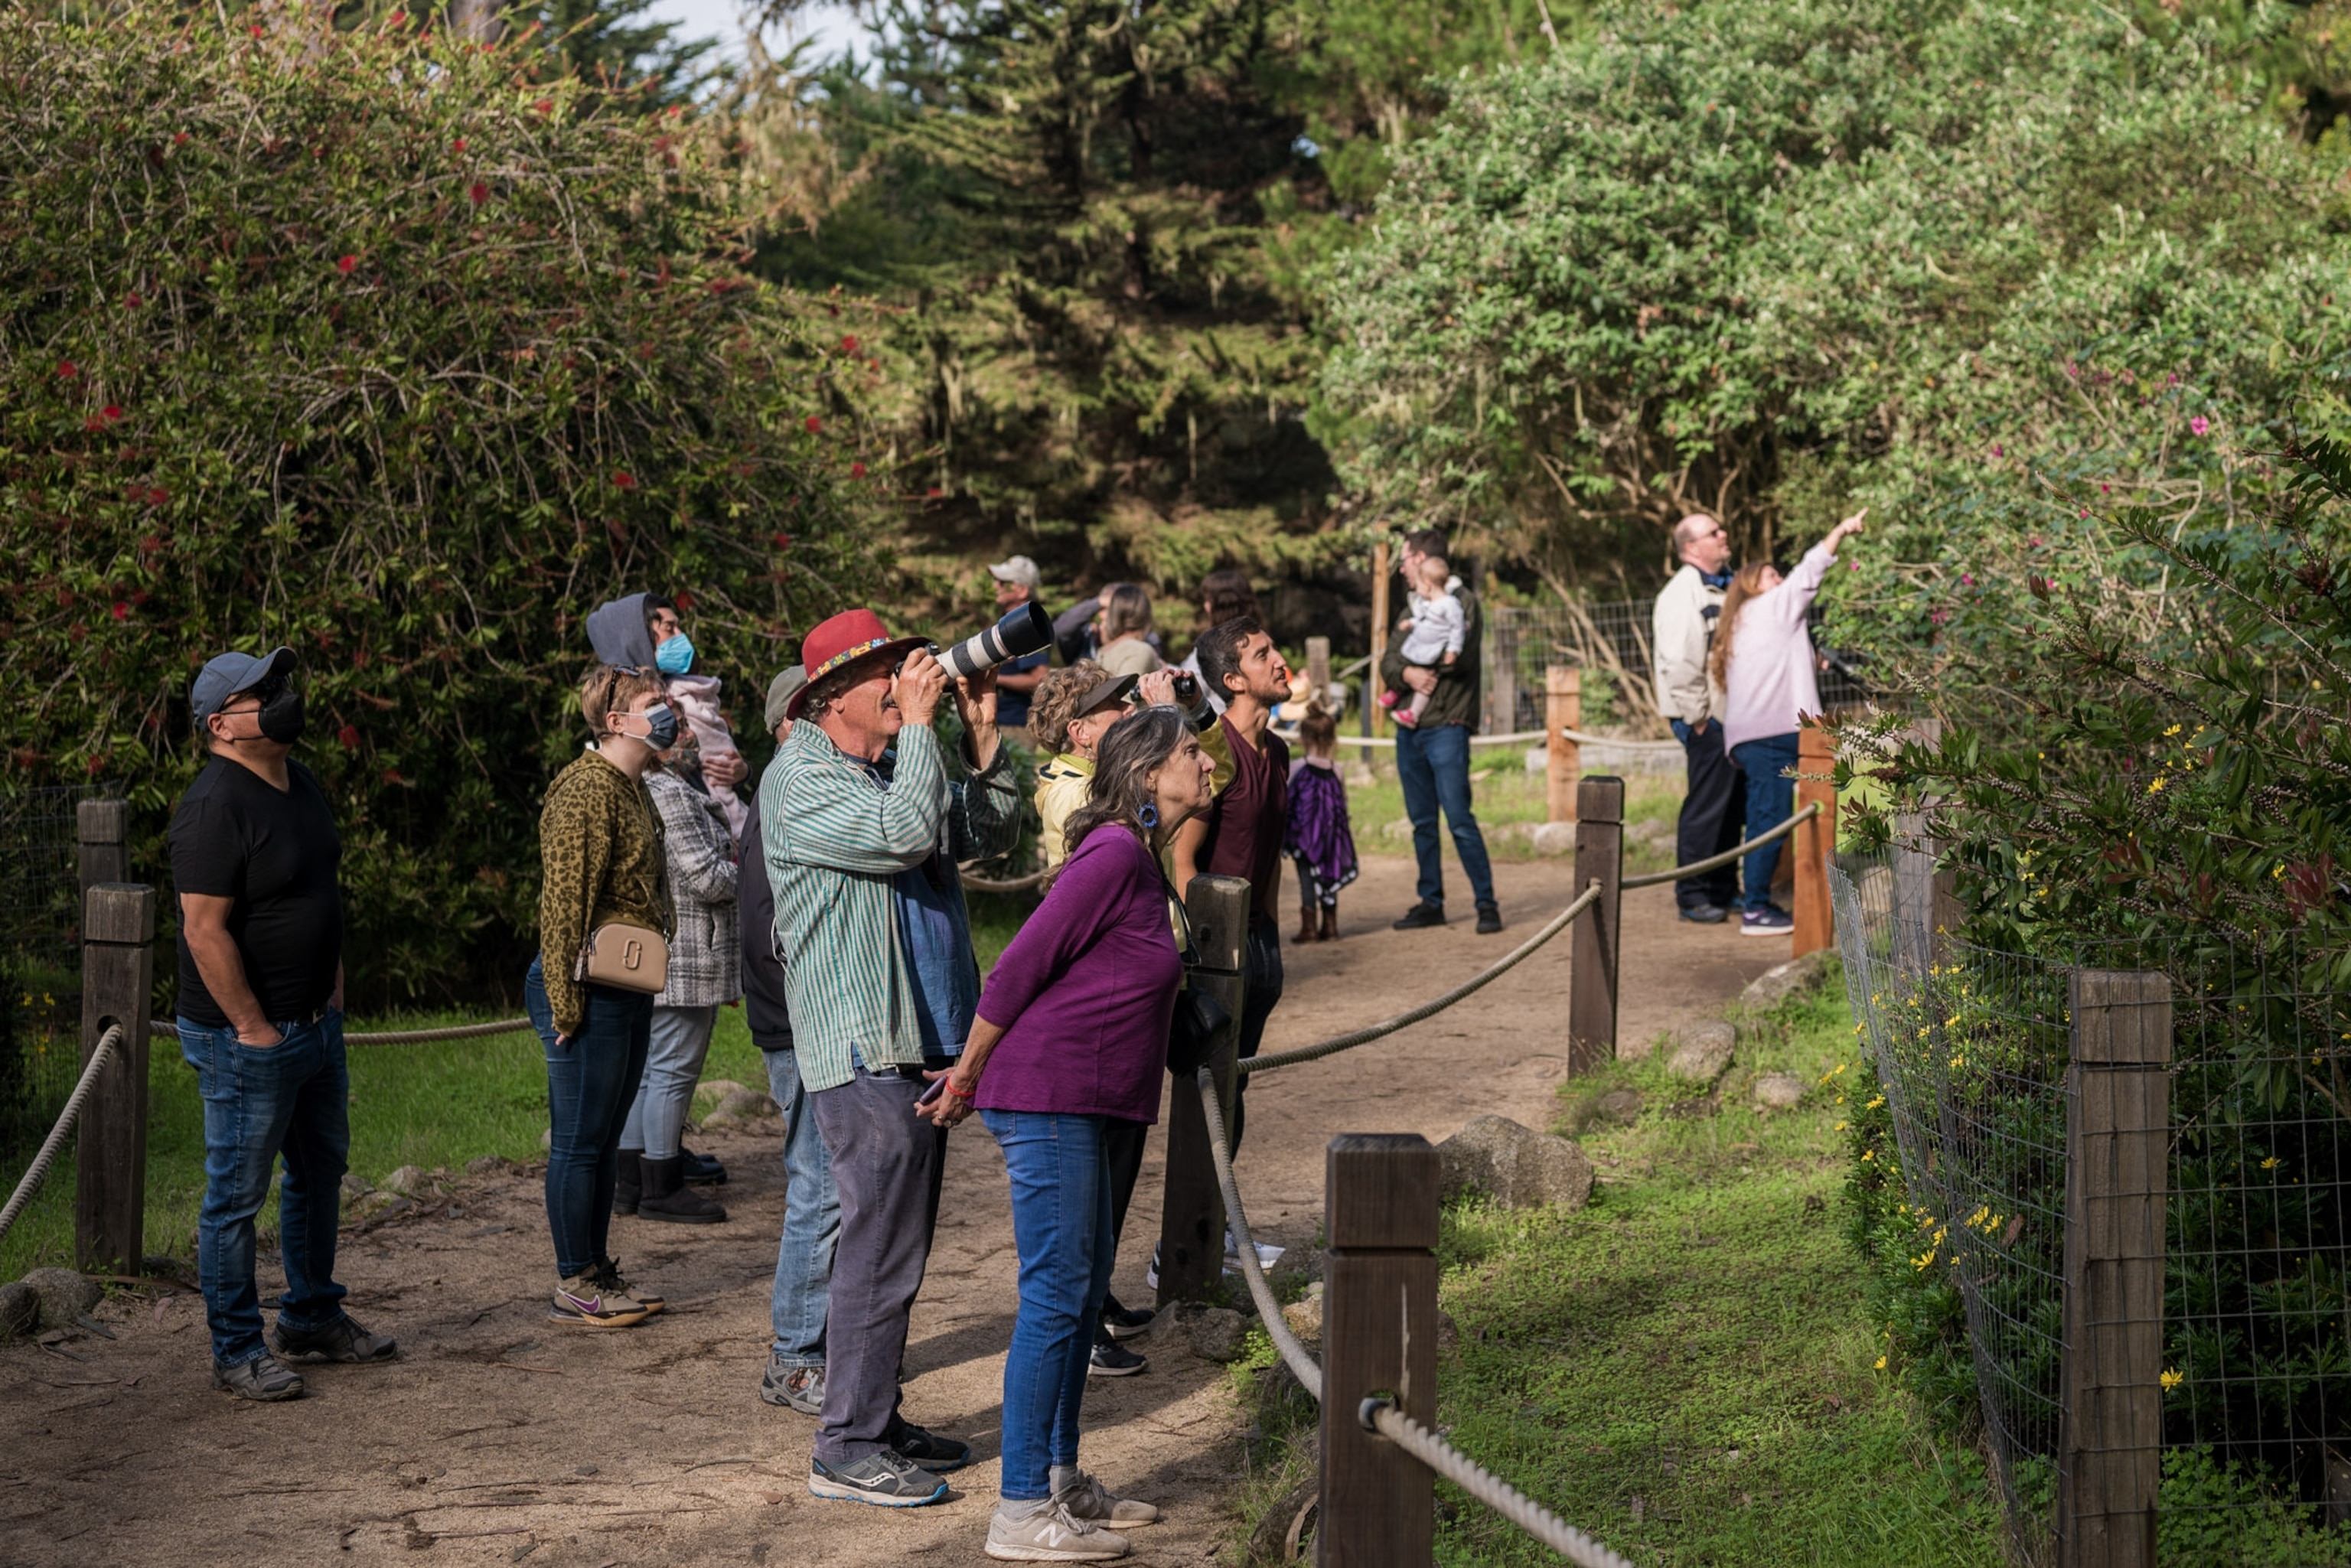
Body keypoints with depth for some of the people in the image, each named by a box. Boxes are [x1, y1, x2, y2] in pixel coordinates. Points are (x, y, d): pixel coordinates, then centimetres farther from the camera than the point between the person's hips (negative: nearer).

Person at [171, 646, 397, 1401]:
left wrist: (333, 992, 16)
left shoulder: (299, 783, 9)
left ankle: (311, 1318, 34)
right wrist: (255, 1030, -20)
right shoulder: (215, 808, -20)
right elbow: (205, 931, -22)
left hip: (316, 1023, 9)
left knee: (320, 1172, 19)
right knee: (237, 1194, 0)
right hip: (244, 1036, -9)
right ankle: (237, 1351, 9)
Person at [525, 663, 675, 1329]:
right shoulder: (586, 792, -16)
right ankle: (574, 1286, 5)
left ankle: (597, 1273, 23)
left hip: (630, 992, 10)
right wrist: (566, 1005, -21)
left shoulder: (633, 788, 15)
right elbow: (562, 904, -20)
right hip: (594, 992, -10)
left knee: (605, 1138, 15)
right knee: (580, 1141, -2)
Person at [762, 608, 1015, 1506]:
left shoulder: (890, 766, 16)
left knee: (894, 1243, 15)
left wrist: (984, 739, 8)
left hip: (912, 1042, 10)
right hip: (862, 1049, -10)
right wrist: (919, 724, -18)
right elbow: (906, 833, -26)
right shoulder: (800, 780, -12)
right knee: (881, 1247, -10)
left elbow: (986, 830, 22)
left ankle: (876, 1421, 24)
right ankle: (847, 1449, -6)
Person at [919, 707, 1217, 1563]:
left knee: (1084, 1288, 15)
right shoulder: (1114, 853, -15)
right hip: (1047, 1095, -10)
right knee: (1055, 1293, -7)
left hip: (1076, 1105, 10)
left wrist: (976, 1077, 19)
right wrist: (968, 1078, -7)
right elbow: (1019, 968, -15)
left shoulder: (1140, 860, 16)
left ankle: (1061, 1481, 25)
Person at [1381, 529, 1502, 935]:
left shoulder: (1462, 602, -2)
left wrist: (1415, 655, -4)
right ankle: (1431, 902, 15)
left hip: (1446, 726, -7)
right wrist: (1407, 673, -14)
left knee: (1459, 819, -11)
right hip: (1410, 729, 7)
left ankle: (1486, 903, -7)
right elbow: (1388, 664, 8)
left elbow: (1459, 656, -17)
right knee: (1423, 822, 9)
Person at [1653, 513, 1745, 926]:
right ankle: (1692, 896, -1)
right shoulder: (1683, 592, -12)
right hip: (1709, 721, -9)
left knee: (1734, 806, 12)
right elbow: (1679, 662, -18)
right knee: (1705, 807, -6)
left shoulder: (1726, 586, 17)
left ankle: (1725, 889, 21)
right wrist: (1697, 717, -17)